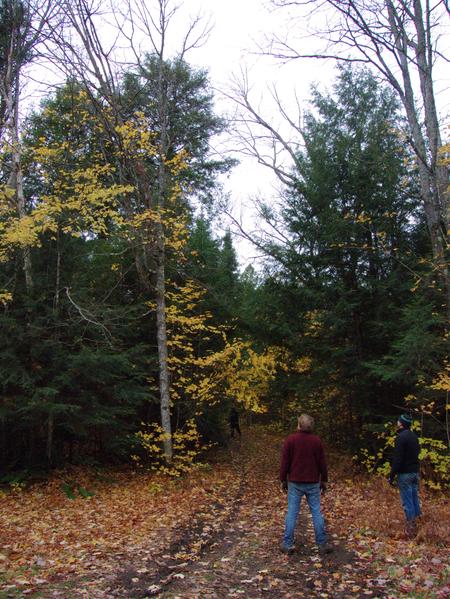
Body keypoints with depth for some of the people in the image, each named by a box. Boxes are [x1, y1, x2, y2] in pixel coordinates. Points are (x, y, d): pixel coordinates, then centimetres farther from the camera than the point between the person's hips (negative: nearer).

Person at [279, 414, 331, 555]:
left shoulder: (290, 440, -8)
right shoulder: (317, 441, -4)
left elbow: (285, 462, -5)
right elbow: (322, 463, 2)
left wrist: (283, 480, 6)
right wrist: (324, 480, 13)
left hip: (295, 483, -1)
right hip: (313, 483, 1)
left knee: (292, 513, 4)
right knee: (316, 513, 8)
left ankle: (287, 544, 9)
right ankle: (322, 544, 14)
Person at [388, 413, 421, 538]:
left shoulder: (401, 437, -18)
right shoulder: (414, 436, 9)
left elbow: (397, 459, -20)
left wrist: (392, 476, -14)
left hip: (404, 473, -8)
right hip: (415, 472, 8)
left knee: (407, 501, -2)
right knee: (415, 498, 13)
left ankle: (410, 528, 1)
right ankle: (415, 523, 20)